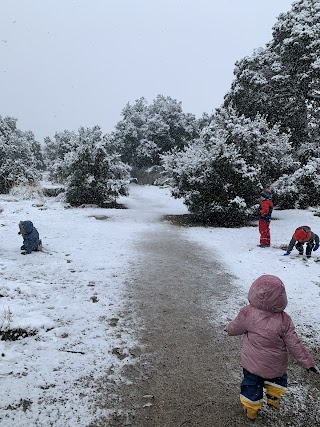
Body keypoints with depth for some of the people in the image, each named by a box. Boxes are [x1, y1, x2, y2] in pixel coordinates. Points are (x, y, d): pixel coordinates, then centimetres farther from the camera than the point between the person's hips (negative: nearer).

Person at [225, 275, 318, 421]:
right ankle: (273, 397, 38)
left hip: (252, 364, 0)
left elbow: (234, 329, -8)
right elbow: (294, 344, -16)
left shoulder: (247, 313, -25)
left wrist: (229, 327, 16)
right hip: (276, 366, 0)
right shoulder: (284, 320, -24)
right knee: (277, 377, 35)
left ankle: (251, 410, 40)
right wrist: (308, 362, -2)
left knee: (252, 384, 24)